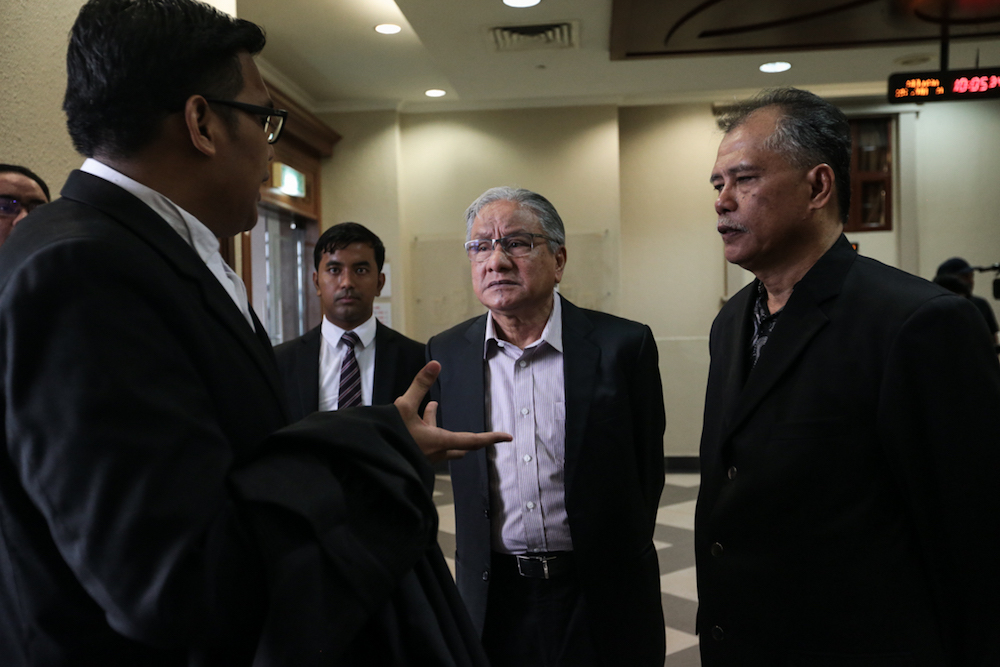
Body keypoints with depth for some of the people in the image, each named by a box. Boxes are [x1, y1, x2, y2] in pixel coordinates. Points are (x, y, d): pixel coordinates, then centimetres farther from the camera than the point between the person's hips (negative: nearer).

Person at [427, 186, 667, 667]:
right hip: (491, 596, 2)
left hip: (599, 594, -1)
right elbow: (453, 462, 9)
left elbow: (647, 470, 0)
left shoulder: (623, 345, -10)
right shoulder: (446, 354, -1)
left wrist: (615, 559, 7)